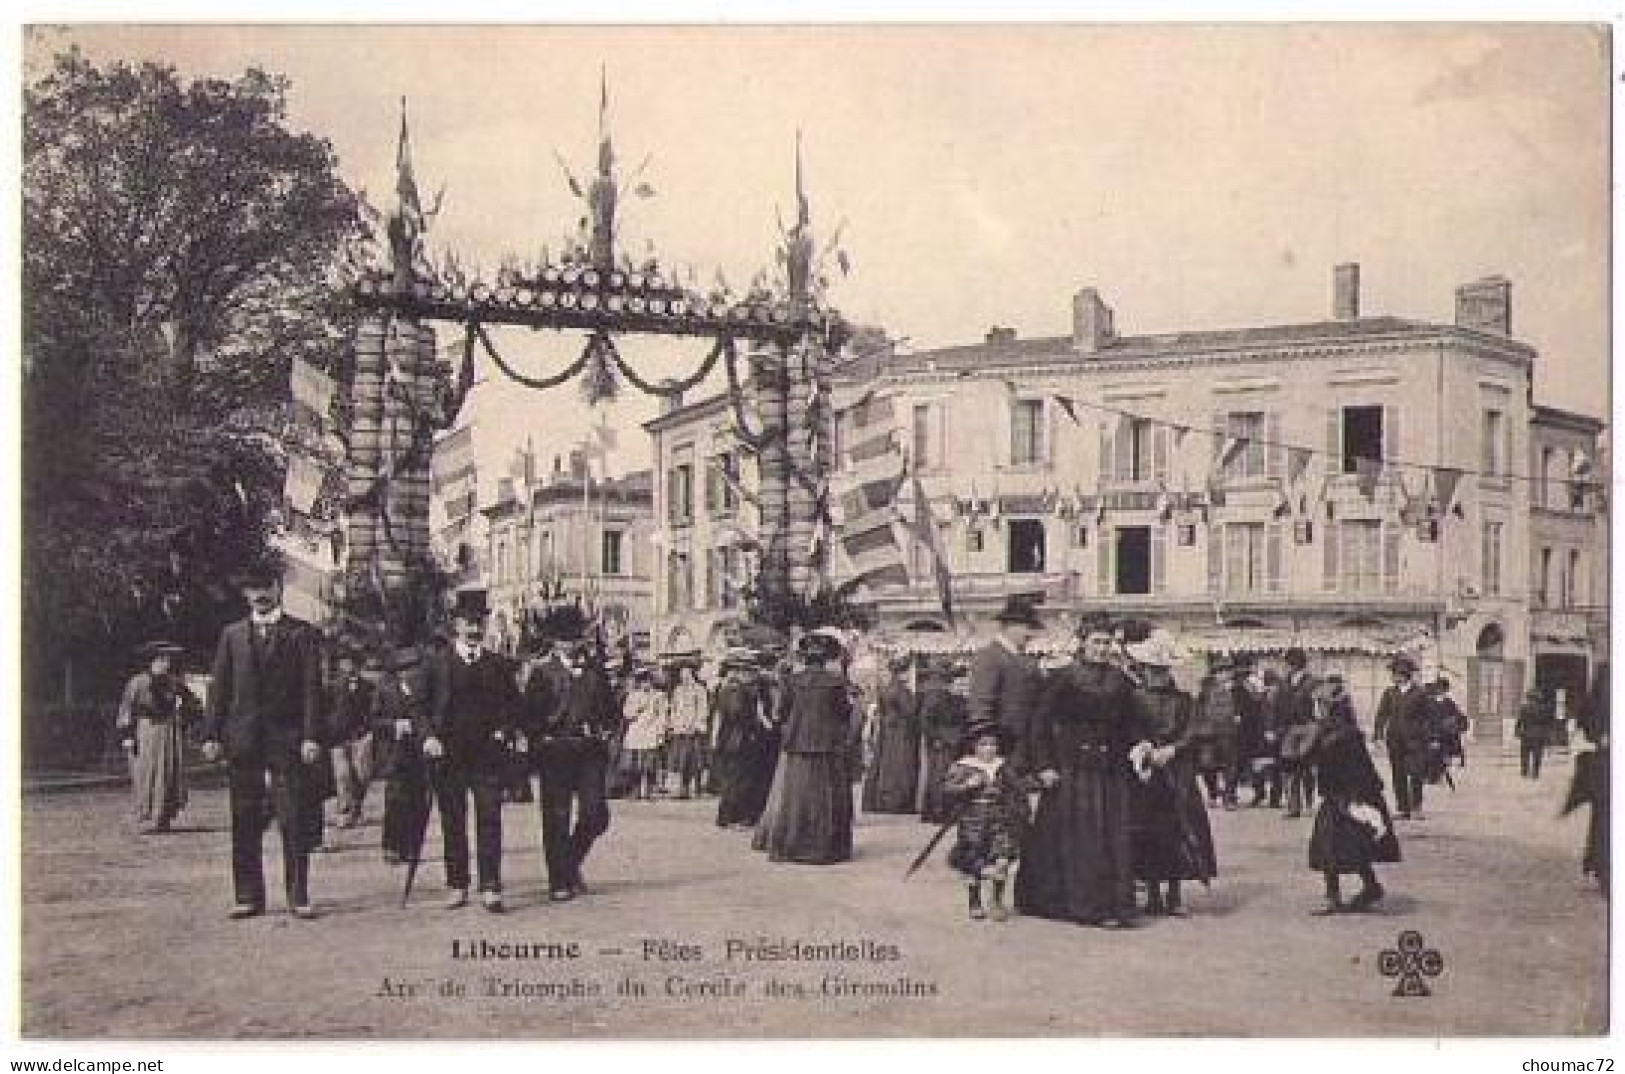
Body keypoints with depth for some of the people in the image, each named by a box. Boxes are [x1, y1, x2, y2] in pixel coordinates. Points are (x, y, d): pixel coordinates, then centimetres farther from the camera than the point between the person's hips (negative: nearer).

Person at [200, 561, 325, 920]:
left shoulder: (302, 633, 4)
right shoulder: (232, 634, 13)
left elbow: (312, 688, -2)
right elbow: (219, 687, 11)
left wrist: (311, 736, -10)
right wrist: (212, 735, 2)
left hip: (288, 739, -3)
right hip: (242, 741, 3)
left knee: (295, 823, -1)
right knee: (244, 825, 5)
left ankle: (298, 897, 6)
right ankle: (248, 897, 13)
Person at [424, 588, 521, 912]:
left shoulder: (498, 664, 10)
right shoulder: (438, 663, 6)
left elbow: (513, 704, 12)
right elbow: (423, 704, 4)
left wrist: (503, 730, -3)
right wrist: (429, 736, -9)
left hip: (488, 753, 0)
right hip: (448, 753, 0)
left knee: (490, 819, -6)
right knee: (452, 822, 6)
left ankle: (490, 888, -6)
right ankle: (457, 886, 15)